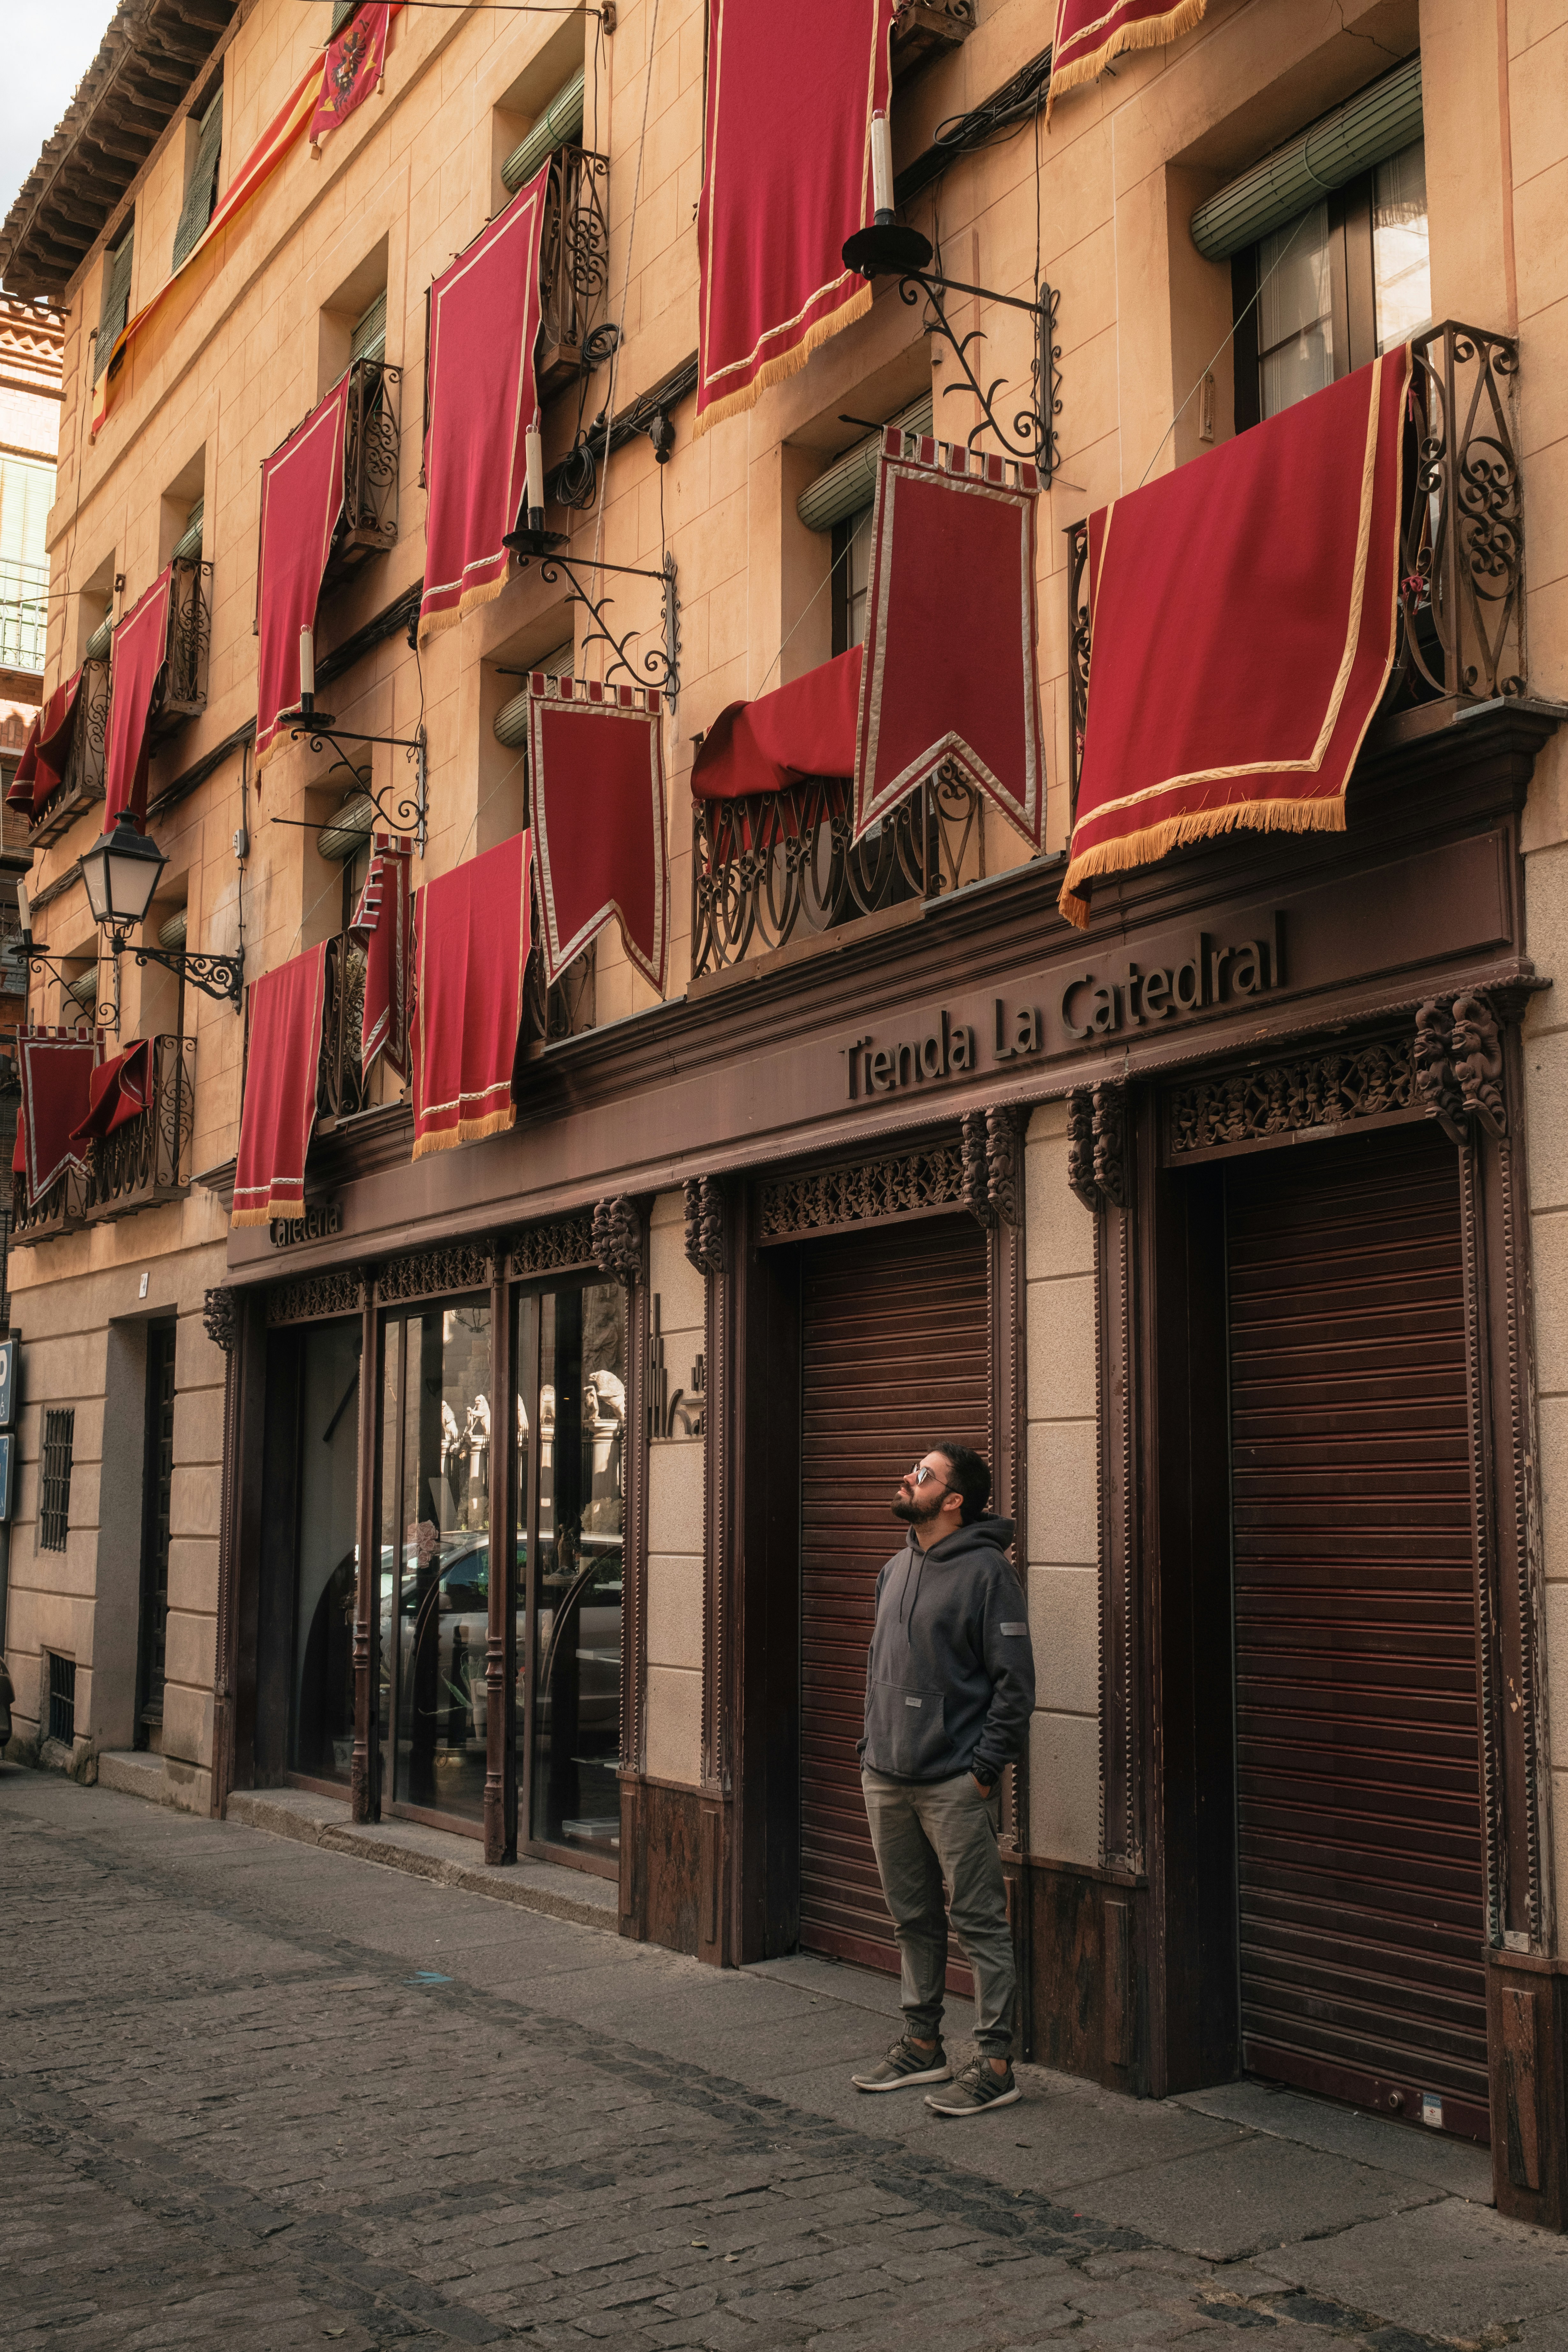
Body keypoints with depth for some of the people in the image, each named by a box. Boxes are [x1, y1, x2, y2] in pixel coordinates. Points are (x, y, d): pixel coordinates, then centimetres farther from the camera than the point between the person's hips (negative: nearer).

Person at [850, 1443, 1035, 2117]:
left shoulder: (986, 1572, -11)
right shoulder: (896, 1569, 13)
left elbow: (1015, 1682, -13)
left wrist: (985, 1769, -15)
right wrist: (871, 1745, 14)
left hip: (954, 1784, -8)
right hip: (886, 1780, 8)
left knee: (979, 1923, -2)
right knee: (913, 1920, 16)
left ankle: (996, 2065, 5)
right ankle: (922, 2045, 28)